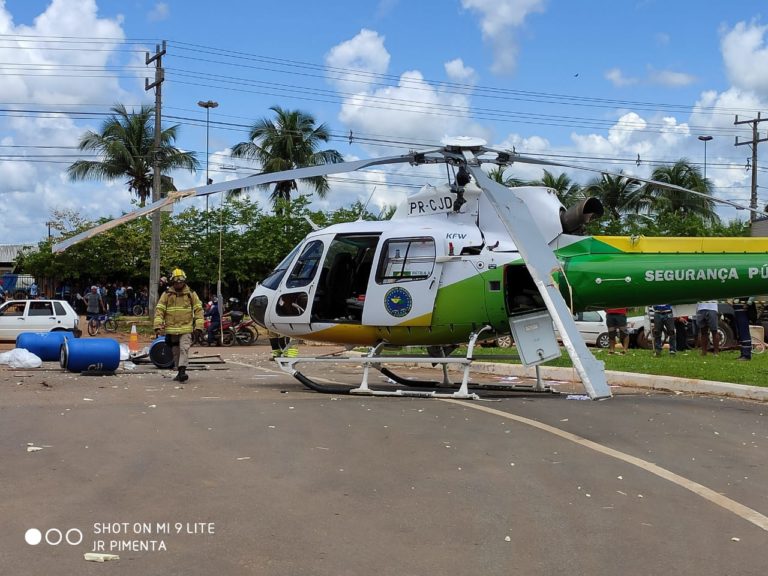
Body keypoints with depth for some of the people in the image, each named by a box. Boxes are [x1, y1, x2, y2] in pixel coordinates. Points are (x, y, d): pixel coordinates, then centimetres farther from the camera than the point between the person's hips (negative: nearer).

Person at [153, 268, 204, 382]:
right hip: (171, 329, 2)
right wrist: (158, 326, -9)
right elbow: (159, 310, 1)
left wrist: (198, 327, -4)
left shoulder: (191, 294, 3)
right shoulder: (166, 294, 4)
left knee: (184, 349, -17)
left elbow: (198, 310, 3)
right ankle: (179, 372, 21)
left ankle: (182, 371, -23)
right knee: (175, 352, 10)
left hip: (186, 329, -2)